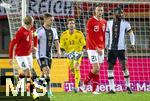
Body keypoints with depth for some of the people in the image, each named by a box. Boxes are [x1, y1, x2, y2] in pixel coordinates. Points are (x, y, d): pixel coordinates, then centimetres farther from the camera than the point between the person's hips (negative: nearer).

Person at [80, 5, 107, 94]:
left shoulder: (104, 22, 10)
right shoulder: (91, 21, -10)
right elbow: (89, 37, -12)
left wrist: (103, 47, 9)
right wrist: (96, 48, -16)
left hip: (100, 49, 6)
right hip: (92, 48, -6)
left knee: (98, 70, 5)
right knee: (96, 68, -13)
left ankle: (94, 90, 8)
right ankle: (85, 84, 6)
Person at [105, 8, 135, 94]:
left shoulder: (125, 23, 0)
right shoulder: (109, 23, 7)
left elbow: (131, 34, 5)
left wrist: (132, 44, -6)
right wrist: (106, 44, 12)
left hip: (121, 48, -3)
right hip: (111, 49, 3)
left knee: (124, 67, -8)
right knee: (110, 68, 0)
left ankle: (128, 86, 8)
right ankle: (112, 89, 5)